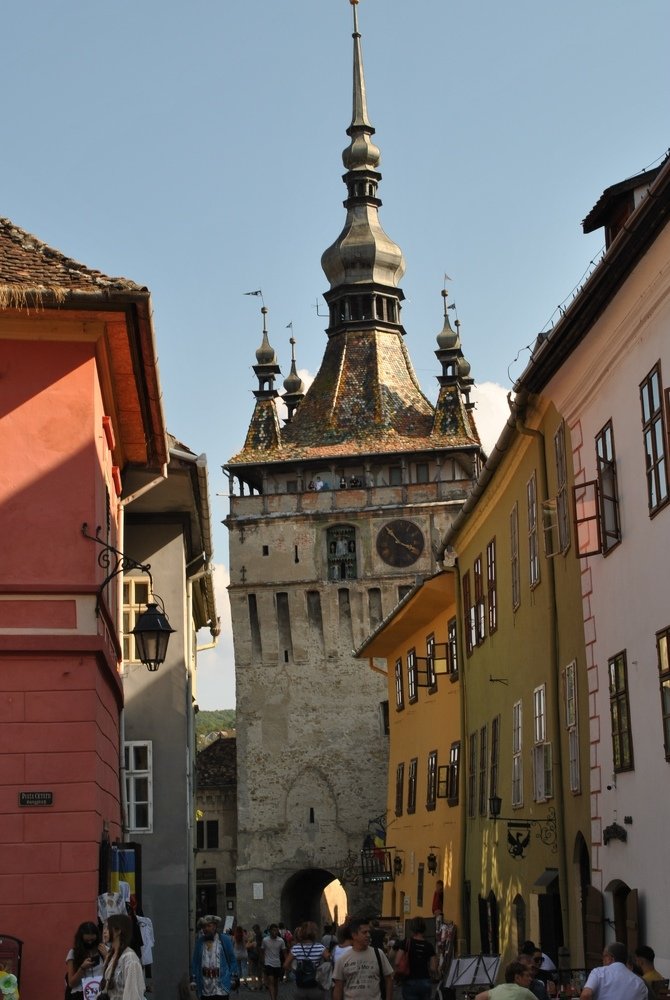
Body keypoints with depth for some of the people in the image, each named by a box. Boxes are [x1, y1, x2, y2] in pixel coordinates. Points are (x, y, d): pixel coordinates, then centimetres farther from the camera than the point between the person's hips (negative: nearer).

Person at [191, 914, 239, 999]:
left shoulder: (225, 940, 2)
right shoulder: (200, 941, 9)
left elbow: (232, 960, 4)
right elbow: (195, 962, 10)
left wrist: (234, 978, -1)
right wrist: (193, 979, 5)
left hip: (221, 985, -3)